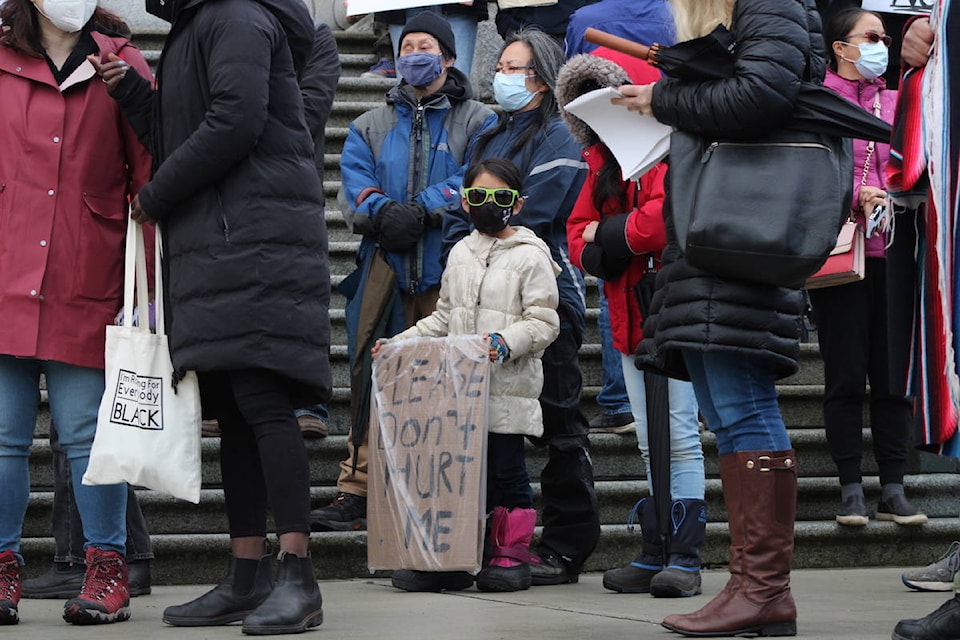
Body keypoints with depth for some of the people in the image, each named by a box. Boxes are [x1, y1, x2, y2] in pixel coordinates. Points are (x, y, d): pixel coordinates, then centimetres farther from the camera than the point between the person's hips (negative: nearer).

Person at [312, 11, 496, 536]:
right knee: (372, 378, -2)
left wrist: (420, 210, -17)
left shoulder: (477, 122, 11)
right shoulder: (371, 126, 22)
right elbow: (354, 183, 6)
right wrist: (384, 212, -15)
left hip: (448, 272, -3)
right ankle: (355, 495, -1)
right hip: (385, 268, 3)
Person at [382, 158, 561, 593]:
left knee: (505, 469, -2)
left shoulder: (530, 256, -2)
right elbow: (443, 317, 25)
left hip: (508, 386, -5)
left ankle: (513, 554, 8)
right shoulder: (461, 253, 17)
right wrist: (399, 342, 16)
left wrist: (507, 342, -23)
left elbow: (543, 323, -7)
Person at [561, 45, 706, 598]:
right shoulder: (604, 161, 16)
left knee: (680, 437, -8)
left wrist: (607, 237, -8)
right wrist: (608, 255, -10)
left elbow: (666, 218, -23)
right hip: (631, 315, 8)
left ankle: (686, 557, -6)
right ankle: (656, 553, 13)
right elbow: (579, 233, 11)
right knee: (651, 443, 10)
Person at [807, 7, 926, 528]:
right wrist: (857, 196, -14)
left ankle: (893, 489, 6)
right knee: (845, 376, -1)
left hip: (892, 251, 3)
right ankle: (850, 488, 5)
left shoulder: (897, 102, 16)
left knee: (893, 373, 2)